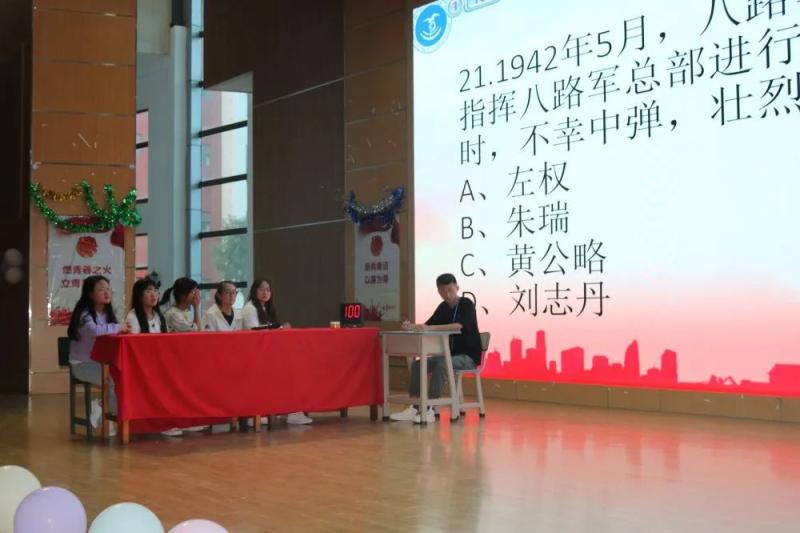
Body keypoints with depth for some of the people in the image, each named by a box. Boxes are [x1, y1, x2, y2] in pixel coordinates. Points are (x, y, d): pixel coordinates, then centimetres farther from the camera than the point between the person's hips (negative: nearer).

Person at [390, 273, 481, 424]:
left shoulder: (466, 304, -12)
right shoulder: (443, 307, 9)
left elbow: (460, 326, -30)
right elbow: (428, 326, 6)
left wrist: (430, 328, -38)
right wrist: (412, 327, -17)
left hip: (468, 356, -7)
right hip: (449, 354, 7)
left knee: (441, 364, -34)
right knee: (417, 364, -11)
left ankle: (429, 411, -33)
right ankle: (414, 409, -17)